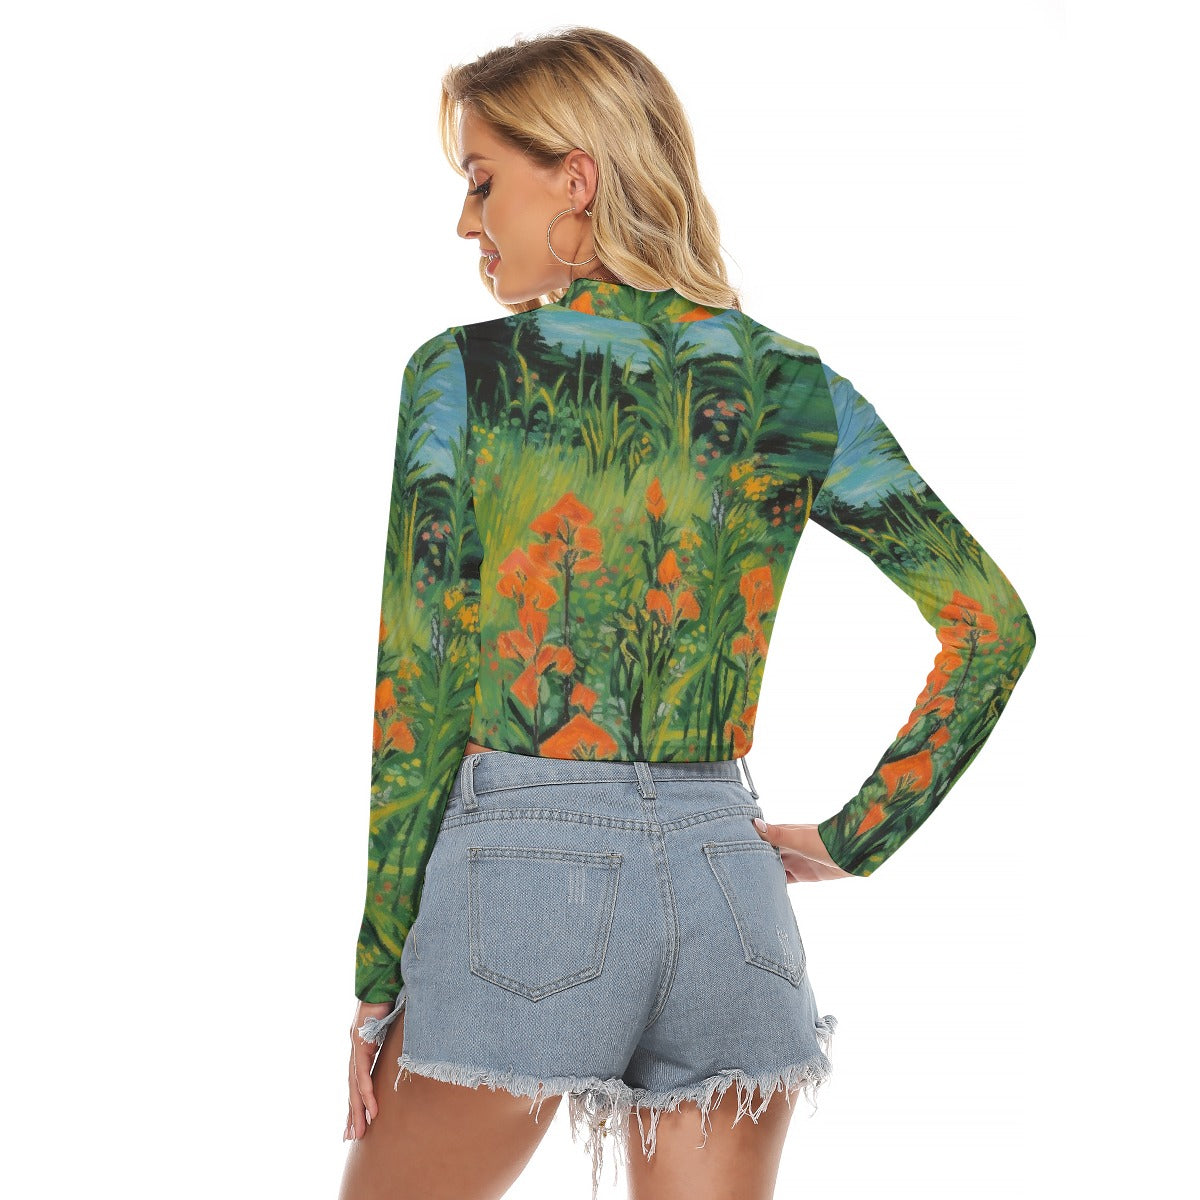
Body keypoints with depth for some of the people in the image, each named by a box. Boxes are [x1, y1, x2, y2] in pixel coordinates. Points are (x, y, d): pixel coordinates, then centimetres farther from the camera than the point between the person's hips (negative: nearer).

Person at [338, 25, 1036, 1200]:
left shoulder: (463, 373, -5)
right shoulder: (795, 388, 5)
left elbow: (421, 685, -6)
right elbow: (993, 626, 4)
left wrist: (379, 973, 1)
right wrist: (855, 837, 8)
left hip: (520, 871, -4)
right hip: (729, 893, 4)